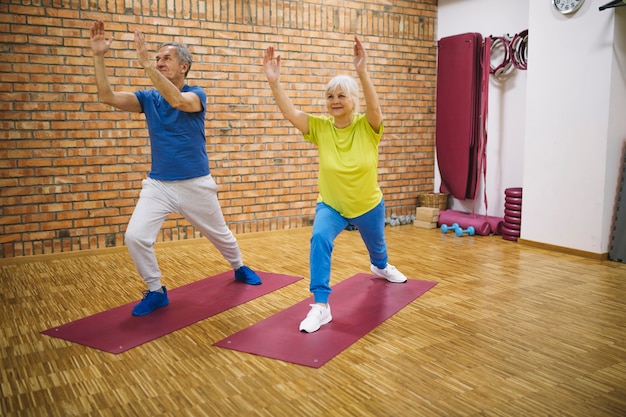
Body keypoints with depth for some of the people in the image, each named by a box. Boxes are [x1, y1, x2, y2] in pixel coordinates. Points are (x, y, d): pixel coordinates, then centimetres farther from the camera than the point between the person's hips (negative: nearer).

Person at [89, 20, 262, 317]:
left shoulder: (196, 95, -9)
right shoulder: (148, 98, 2)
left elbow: (177, 101, -33)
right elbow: (108, 97, -10)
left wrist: (146, 64, -38)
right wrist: (98, 57, -19)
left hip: (196, 184, -2)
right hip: (158, 185, 2)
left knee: (220, 234, 17)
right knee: (135, 237, -15)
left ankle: (239, 268, 47)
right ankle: (156, 291, 7)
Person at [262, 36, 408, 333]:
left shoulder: (367, 127, -20)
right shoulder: (320, 127, -15)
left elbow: (375, 108, -42)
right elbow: (291, 114, -28)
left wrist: (362, 73, -56)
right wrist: (274, 82, -42)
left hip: (368, 205, 0)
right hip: (330, 205, 0)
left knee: (376, 246, 27)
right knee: (319, 239, -31)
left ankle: (380, 267, 66)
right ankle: (321, 306, -24)